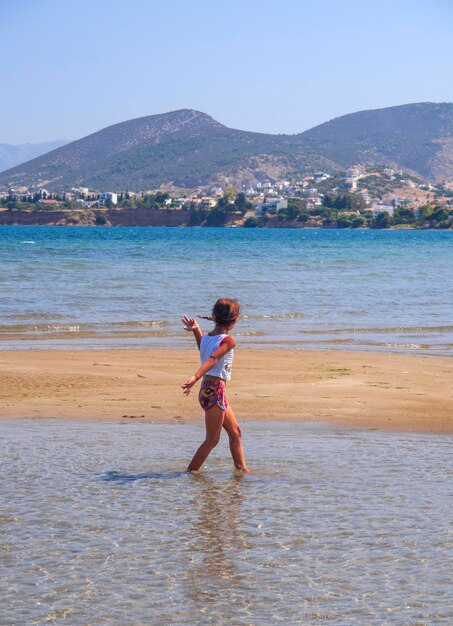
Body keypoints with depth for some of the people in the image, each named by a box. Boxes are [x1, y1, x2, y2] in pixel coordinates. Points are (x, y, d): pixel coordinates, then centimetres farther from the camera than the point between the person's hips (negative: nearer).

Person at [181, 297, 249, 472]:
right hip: (215, 391, -9)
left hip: (208, 390, 9)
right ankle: (191, 471, 6)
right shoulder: (228, 340, -14)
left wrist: (196, 330, 25)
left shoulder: (206, 337, 9)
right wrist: (196, 377, -42)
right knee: (212, 440, 1)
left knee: (235, 431, 18)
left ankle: (242, 468, 24)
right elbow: (213, 359, -29)